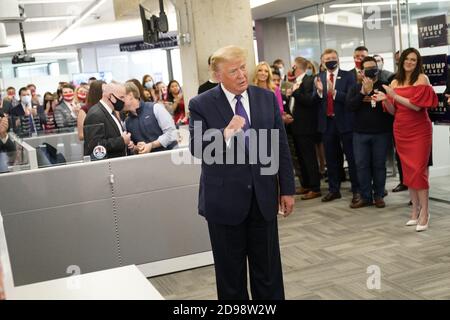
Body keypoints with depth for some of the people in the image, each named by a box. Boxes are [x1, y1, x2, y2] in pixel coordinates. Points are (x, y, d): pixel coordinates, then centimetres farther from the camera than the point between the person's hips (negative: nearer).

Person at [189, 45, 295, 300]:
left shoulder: (267, 98, 3)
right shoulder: (201, 105, -7)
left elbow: (281, 146, 6)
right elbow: (197, 149, -12)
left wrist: (287, 189, 6)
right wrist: (225, 134, -29)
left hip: (263, 196, 3)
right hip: (225, 199, -2)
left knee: (268, 268, 13)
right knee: (230, 270, 11)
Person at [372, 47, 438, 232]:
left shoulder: (422, 78, -5)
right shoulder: (395, 82, 9)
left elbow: (417, 105, -15)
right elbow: (393, 111, 11)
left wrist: (394, 96, -15)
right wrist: (385, 100, -7)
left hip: (419, 130, -5)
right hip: (401, 131, 5)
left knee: (418, 169, -8)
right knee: (408, 170, 8)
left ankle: (424, 212, -3)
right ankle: (415, 209, 16)